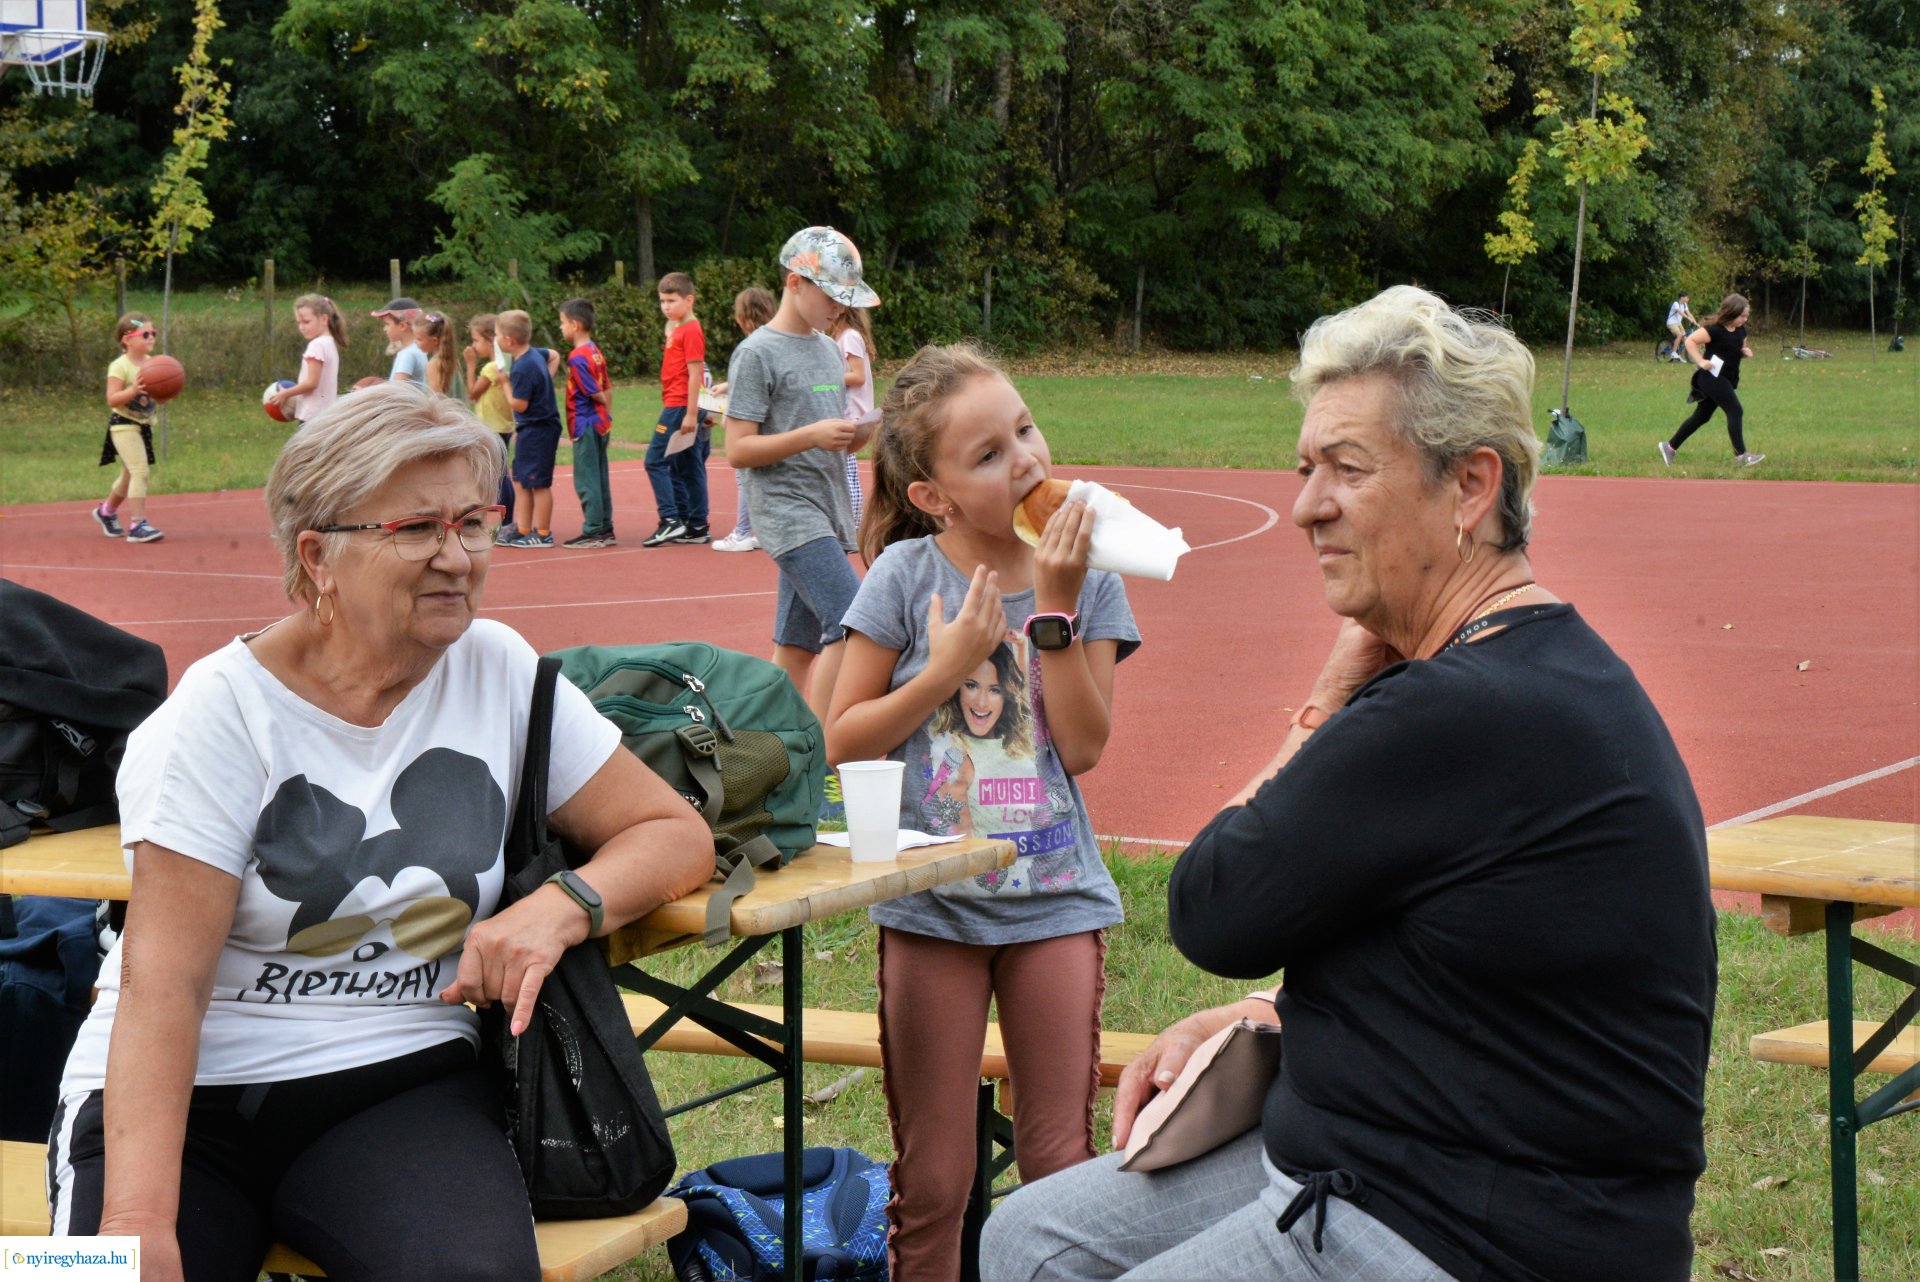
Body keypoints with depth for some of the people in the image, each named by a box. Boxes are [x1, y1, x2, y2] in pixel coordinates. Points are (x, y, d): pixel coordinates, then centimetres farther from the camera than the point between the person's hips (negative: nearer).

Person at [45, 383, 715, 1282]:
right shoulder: (224, 710, -8)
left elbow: (676, 834, 6)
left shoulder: (498, 673, 3)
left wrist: (561, 908, -17)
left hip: (400, 1082, 1)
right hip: (182, 1094, -1)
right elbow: (164, 980, -14)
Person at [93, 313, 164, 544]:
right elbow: (112, 399, -19)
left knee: (130, 475, 21)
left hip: (144, 425, 8)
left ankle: (107, 510, 45)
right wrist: (133, 391, -33)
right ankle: (137, 525, -18)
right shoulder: (119, 367, -15)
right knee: (140, 471, -20)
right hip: (124, 424, -8)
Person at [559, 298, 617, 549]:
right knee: (599, 478, 13)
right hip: (601, 423, 9)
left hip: (585, 424, -9)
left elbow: (594, 393, -16)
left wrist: (604, 406, 2)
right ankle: (605, 530, 17)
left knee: (586, 480, -4)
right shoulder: (595, 351, 9)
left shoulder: (577, 357, -17)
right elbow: (608, 389, 11)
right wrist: (608, 414, 13)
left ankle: (593, 532, -2)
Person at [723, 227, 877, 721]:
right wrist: (812, 435, -21)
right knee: (852, 625, -18)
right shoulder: (757, 354, -7)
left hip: (829, 513, 8)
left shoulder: (830, 350, 17)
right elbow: (738, 449, -11)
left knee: (797, 645, 7)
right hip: (787, 511, -8)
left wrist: (865, 431, 1)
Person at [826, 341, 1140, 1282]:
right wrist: (947, 669, -16)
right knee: (932, 1180, 7)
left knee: (1063, 1168, 7)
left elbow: (1084, 747, -9)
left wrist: (1056, 609, -16)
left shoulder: (1085, 578, -1)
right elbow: (842, 740, -5)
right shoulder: (907, 575, -7)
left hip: (1054, 895, 1)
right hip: (932, 897, -1)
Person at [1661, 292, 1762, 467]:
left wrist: (1746, 352, -1)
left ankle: (1669, 447, 22)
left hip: (1727, 380, 9)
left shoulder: (1741, 331, 9)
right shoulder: (1714, 330, -17)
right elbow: (1690, 340, -16)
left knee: (1701, 416, 14)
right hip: (1712, 378, -9)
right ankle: (1741, 456, -14)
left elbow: (1740, 349, 23)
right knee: (1735, 412, -15)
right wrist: (1701, 361, -23)